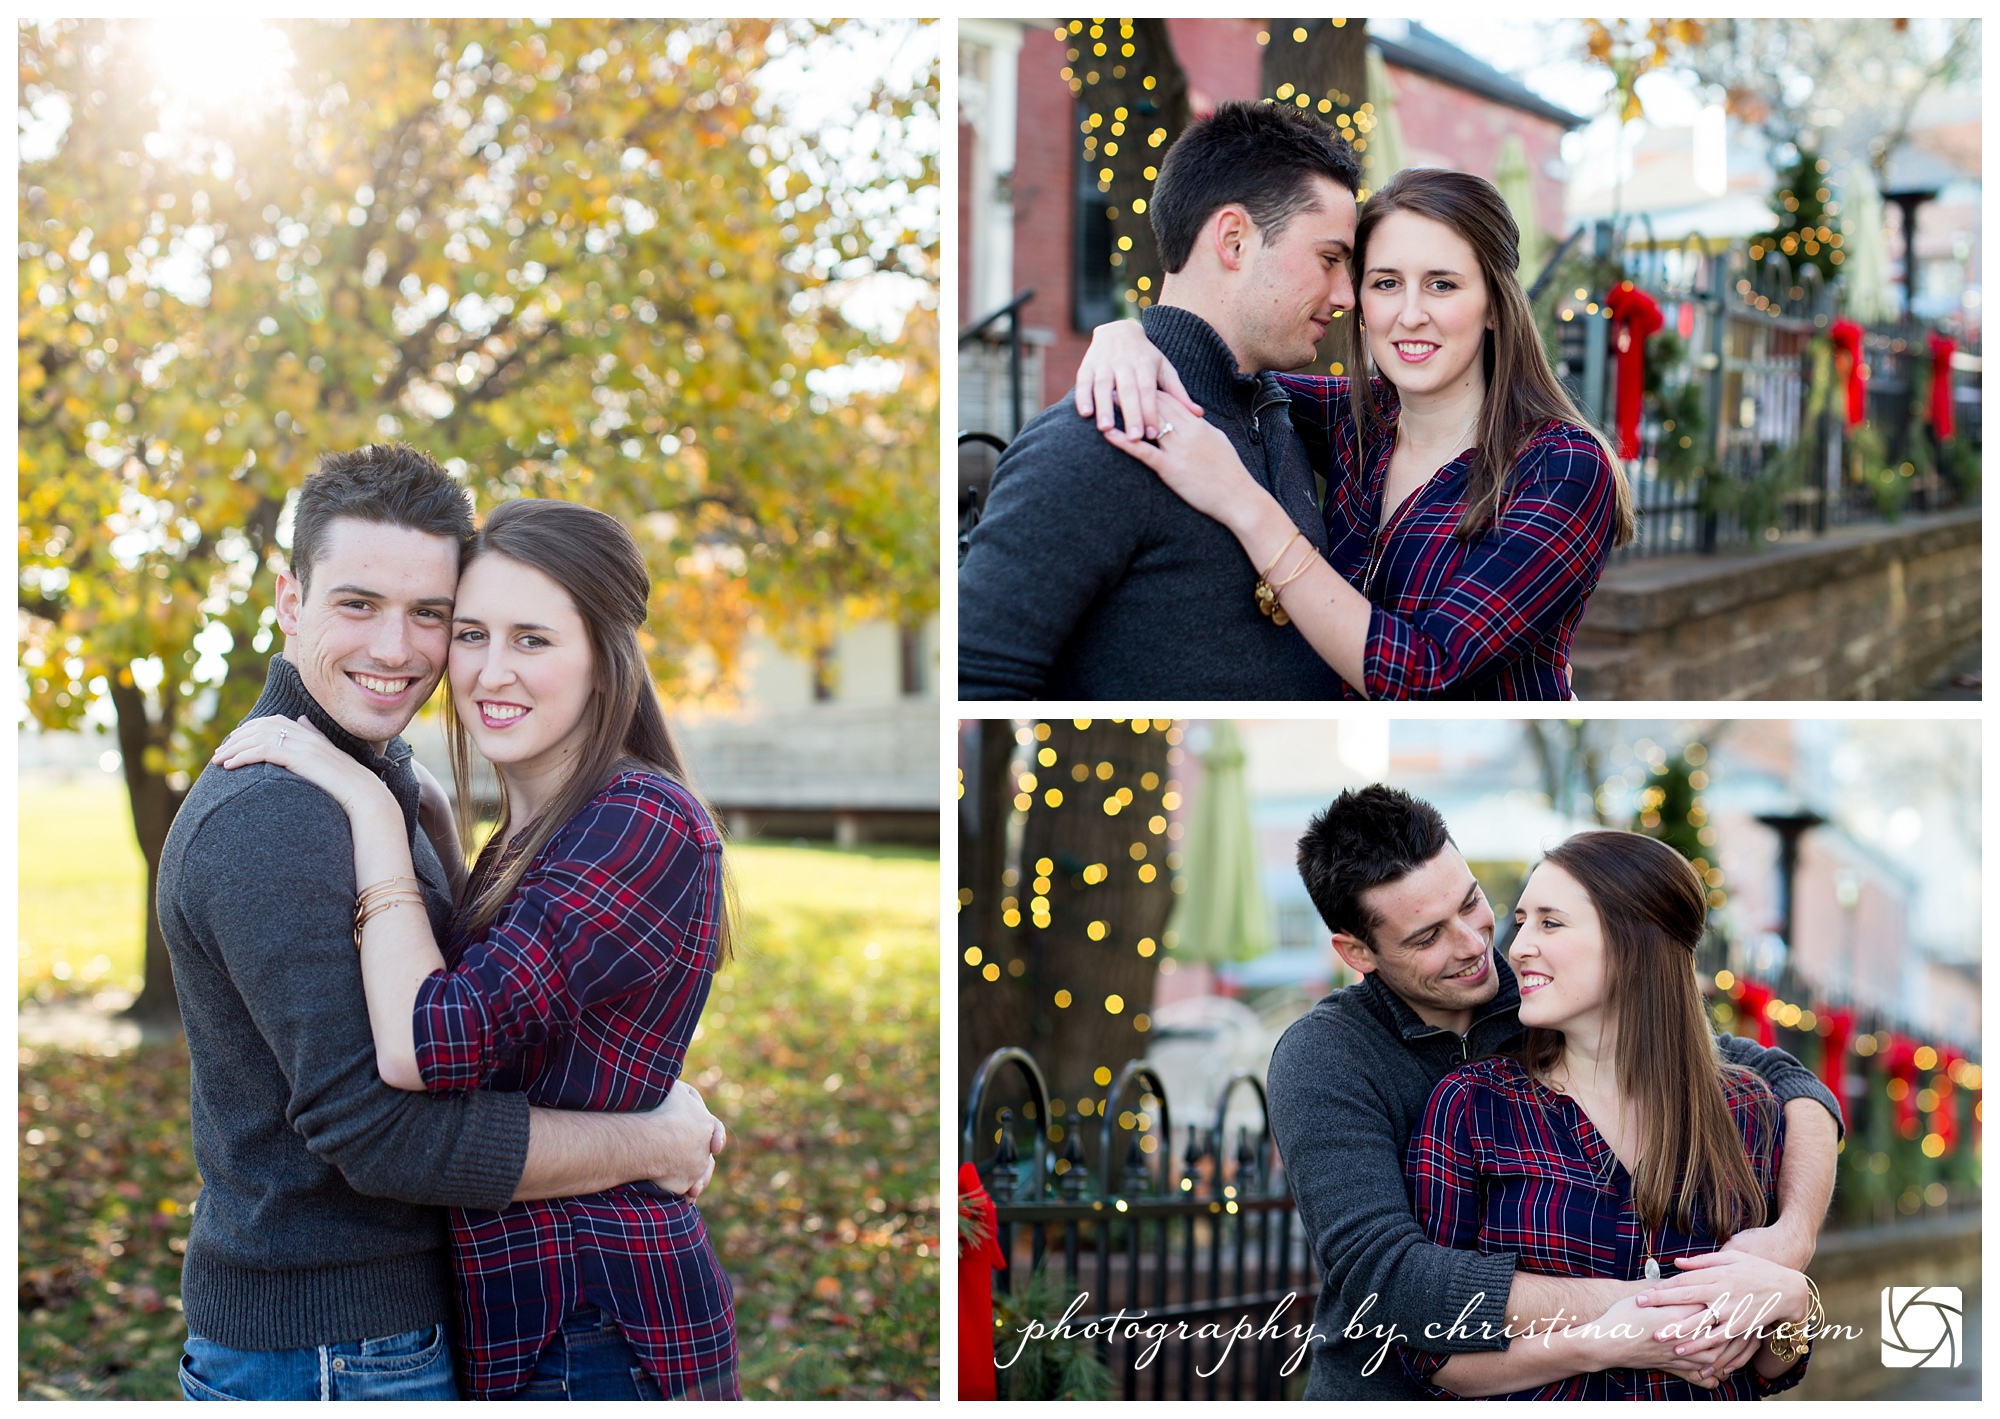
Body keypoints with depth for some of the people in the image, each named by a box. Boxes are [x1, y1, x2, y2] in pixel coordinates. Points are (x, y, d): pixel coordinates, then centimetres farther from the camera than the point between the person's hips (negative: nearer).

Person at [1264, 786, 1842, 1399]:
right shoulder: (1322, 1057, -12)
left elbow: (1789, 1081, 3)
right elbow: (1382, 1275, -24)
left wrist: (1791, 1239, -16)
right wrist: (1628, 1308, -29)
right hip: (1390, 1394, -3)